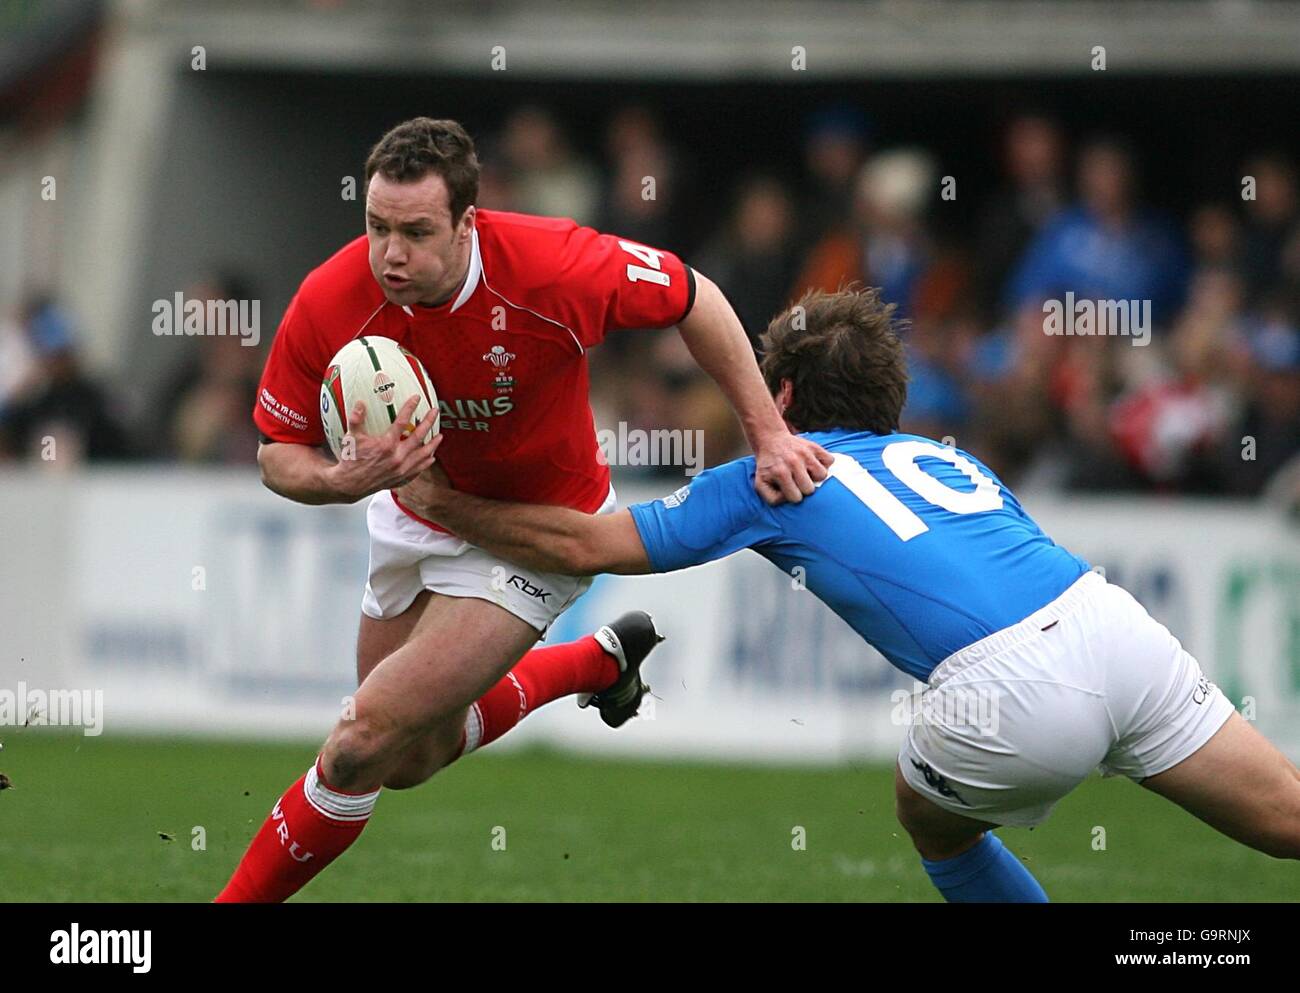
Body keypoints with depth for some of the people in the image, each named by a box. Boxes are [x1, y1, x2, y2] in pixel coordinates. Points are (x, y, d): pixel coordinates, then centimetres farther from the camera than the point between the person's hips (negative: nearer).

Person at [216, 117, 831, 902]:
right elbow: (278, 453, -13)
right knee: (410, 761, 21)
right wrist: (344, 480, -37)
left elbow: (694, 299, -15)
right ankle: (603, 659, 44)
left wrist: (768, 434, -15)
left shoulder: (552, 269, -34)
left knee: (366, 742, -15)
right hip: (417, 512, 5)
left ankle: (244, 897, 6)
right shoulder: (328, 307, -27)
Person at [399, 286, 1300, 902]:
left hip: (1013, 687, -4)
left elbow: (583, 545, 19)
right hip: (1114, 619, 4)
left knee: (936, 825, 25)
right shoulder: (943, 458, 32)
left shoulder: (771, 480, 17)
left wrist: (440, 500, 30)